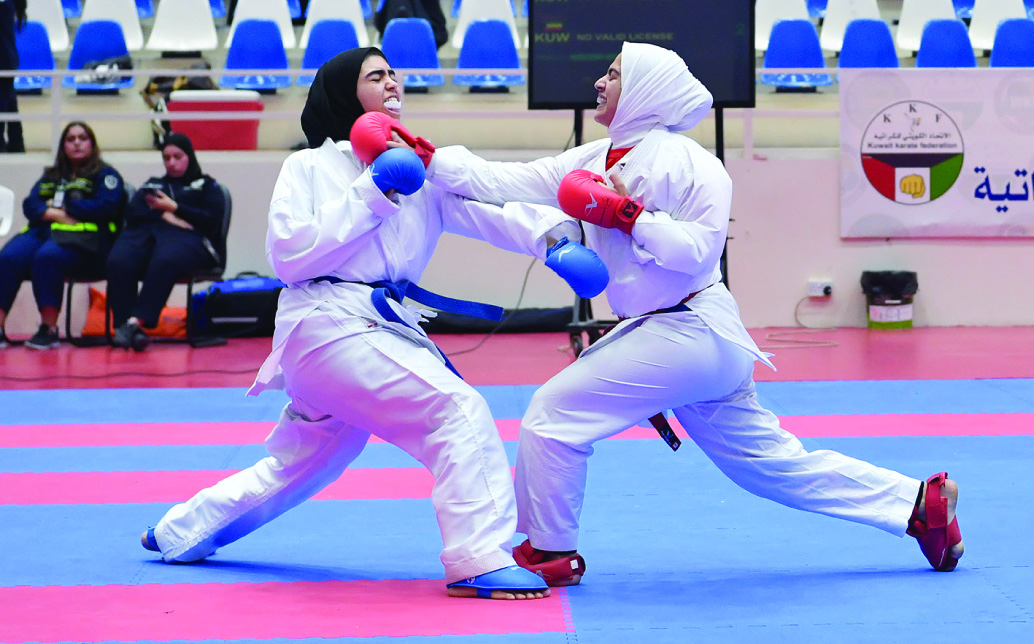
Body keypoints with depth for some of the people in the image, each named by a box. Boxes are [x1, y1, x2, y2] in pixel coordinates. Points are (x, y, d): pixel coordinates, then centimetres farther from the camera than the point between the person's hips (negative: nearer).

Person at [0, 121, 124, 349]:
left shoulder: (105, 175, 13)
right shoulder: (51, 176, 28)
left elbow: (106, 207, -5)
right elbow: (29, 205, 15)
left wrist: (61, 205, -1)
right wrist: (53, 214, -7)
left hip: (83, 239, -5)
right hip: (43, 231, 5)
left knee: (47, 256, -38)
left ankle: (49, 328, -33)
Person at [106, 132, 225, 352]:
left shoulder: (206, 186, 24)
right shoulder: (152, 185, 36)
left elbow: (212, 221, 7)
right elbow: (132, 213, 17)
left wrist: (174, 208, 1)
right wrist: (163, 215, -1)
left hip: (187, 237, -3)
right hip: (145, 233, 3)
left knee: (164, 261, -43)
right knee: (118, 262, -35)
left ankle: (136, 321, -51)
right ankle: (123, 324, -45)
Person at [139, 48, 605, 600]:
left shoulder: (417, 171, 14)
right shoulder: (309, 167, 1)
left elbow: (490, 213, -1)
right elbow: (290, 256, -10)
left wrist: (550, 230, -22)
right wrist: (369, 197, -14)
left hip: (379, 326, 7)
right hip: (328, 322, -7)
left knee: (298, 465, 21)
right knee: (459, 410, -22)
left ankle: (178, 533, 38)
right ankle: (479, 562, -25)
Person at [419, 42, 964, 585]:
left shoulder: (684, 162, -13)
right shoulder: (594, 162, 11)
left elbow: (699, 249, -20)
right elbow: (502, 182, 7)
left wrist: (628, 214, -20)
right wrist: (430, 162, 0)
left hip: (689, 333, -9)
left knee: (553, 411, -9)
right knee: (773, 463, 14)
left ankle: (548, 553, 6)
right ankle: (919, 504, 20)